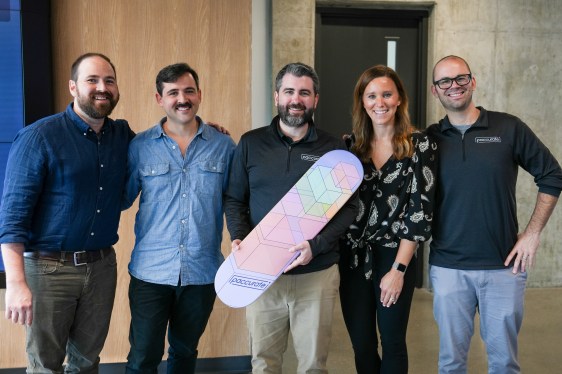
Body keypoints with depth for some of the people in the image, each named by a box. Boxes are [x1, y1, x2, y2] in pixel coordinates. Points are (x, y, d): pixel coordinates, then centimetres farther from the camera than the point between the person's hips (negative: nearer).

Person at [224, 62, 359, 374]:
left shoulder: (333, 148, 2)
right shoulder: (251, 143, 5)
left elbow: (349, 207, 0)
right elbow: (234, 200, 9)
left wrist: (316, 245, -15)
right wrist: (239, 238, -10)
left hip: (317, 274, 0)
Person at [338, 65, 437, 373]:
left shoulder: (420, 146, -5)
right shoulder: (350, 145, 4)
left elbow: (421, 209, -9)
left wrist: (398, 269, -12)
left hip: (395, 257, -2)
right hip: (352, 257, 3)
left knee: (392, 343, 8)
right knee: (361, 345, 11)